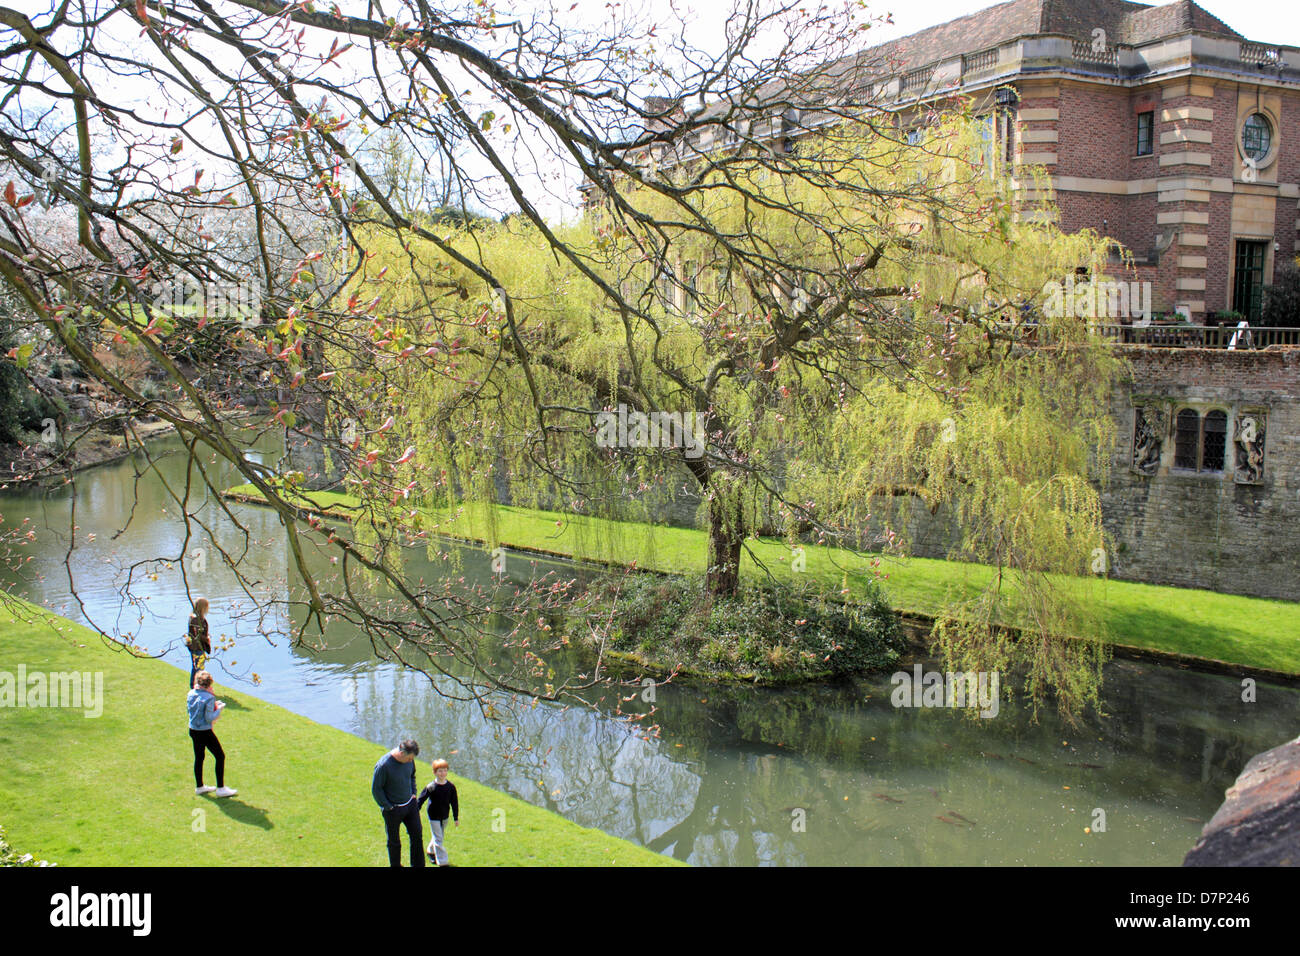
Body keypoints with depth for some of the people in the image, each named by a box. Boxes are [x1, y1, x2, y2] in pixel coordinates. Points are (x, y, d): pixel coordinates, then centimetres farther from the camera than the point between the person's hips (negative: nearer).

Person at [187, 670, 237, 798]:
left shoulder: (191, 694, -2)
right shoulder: (209, 698, -22)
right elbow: (209, 718, -22)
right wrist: (219, 709, -7)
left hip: (193, 730, 7)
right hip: (205, 732, -7)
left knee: (198, 758, 19)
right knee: (220, 756, 6)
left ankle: (199, 787, 31)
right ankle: (221, 788, 8)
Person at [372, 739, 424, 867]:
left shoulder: (409, 760, -7)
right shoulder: (383, 765, -27)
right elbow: (376, 789, -16)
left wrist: (413, 793, 8)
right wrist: (388, 807, -13)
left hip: (410, 804, 5)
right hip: (393, 809, -5)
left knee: (417, 834, 9)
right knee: (394, 841, 11)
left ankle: (418, 865, 25)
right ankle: (395, 865, 31)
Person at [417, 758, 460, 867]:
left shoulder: (451, 787, -6)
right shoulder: (431, 787, -18)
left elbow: (454, 803, 3)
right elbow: (421, 800, -9)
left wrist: (456, 818, 6)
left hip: (444, 817, 5)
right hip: (434, 817, -5)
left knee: (439, 836, 20)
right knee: (438, 839, -4)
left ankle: (431, 851, 46)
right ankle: (442, 862, 0)